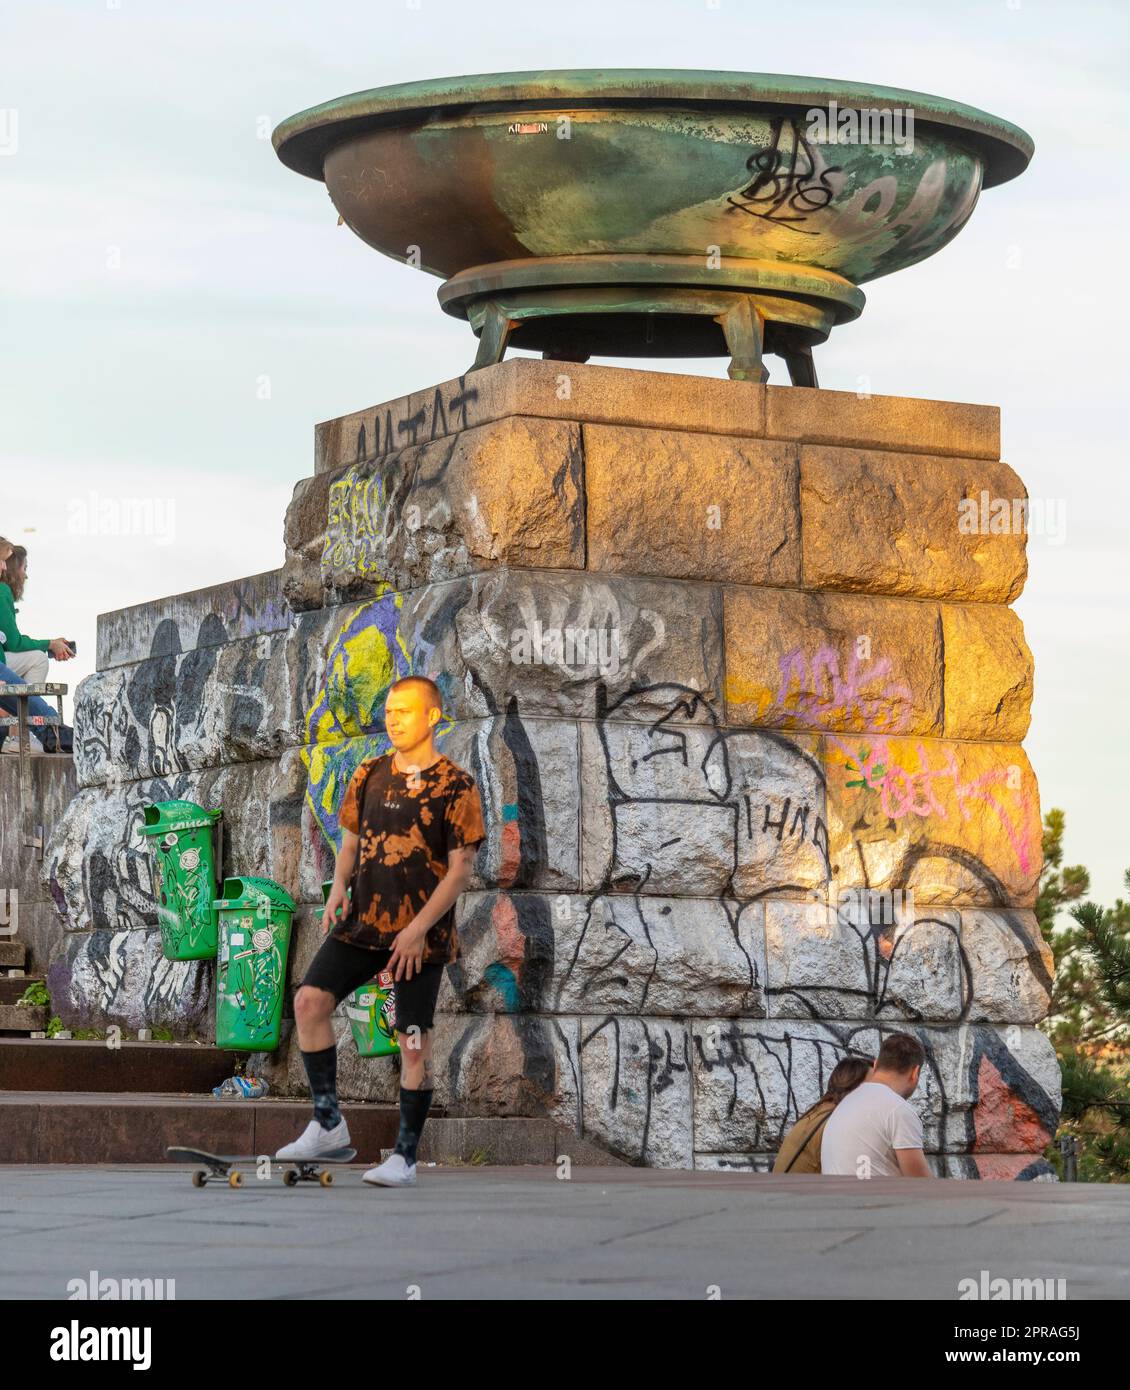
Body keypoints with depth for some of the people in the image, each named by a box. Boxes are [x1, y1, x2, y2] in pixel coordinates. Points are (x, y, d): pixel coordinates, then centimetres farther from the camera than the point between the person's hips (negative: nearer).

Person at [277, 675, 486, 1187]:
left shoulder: (456, 787, -6)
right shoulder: (369, 775, 9)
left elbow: (460, 869, -8)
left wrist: (418, 929, -16)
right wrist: (339, 887, -3)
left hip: (420, 933, -4)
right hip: (363, 920, 4)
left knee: (414, 1044, -4)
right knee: (310, 1000, -12)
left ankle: (404, 1155, 7)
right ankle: (328, 1124, -2)